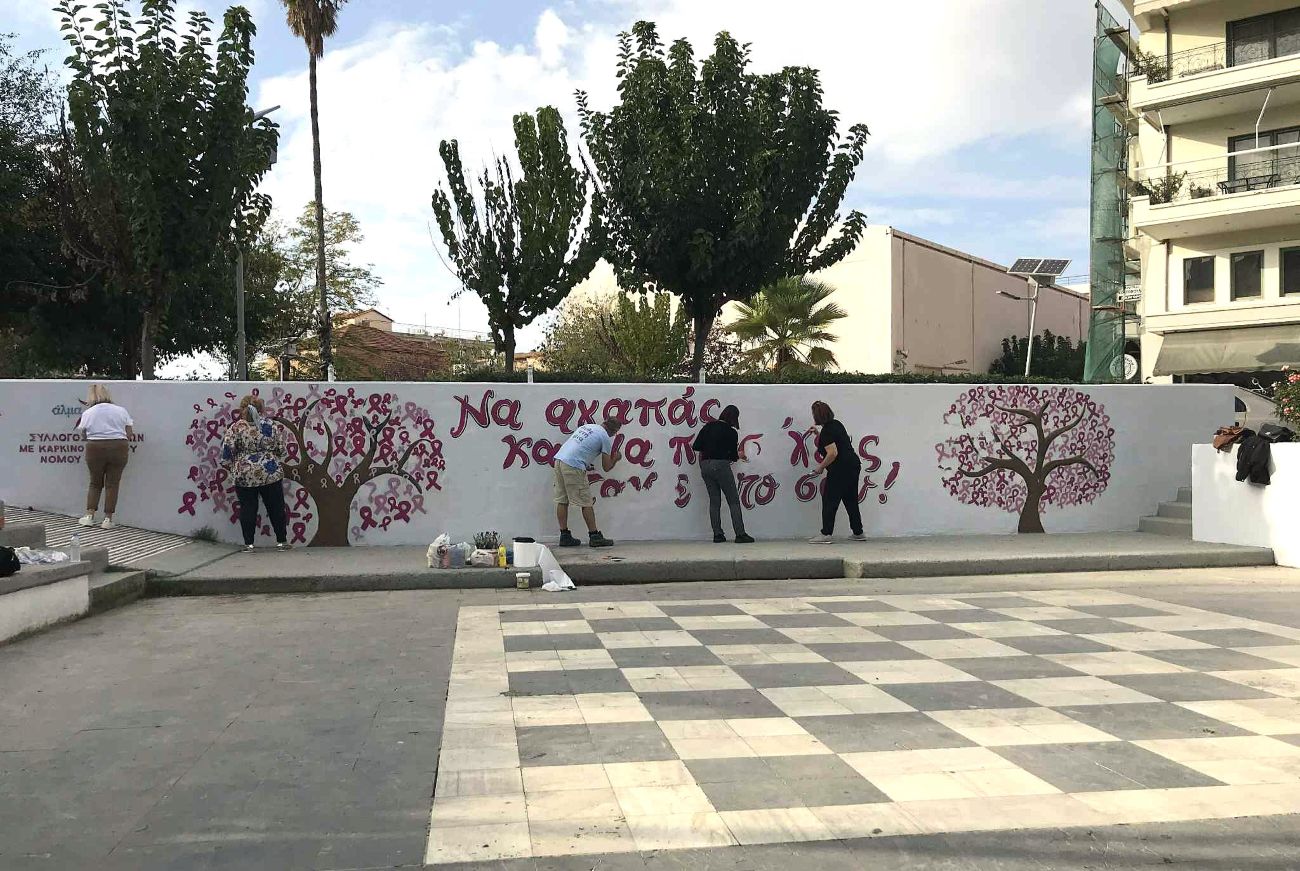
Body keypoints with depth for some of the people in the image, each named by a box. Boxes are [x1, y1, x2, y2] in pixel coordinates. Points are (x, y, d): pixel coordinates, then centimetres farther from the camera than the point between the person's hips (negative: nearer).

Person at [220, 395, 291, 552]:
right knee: (276, 508, 9)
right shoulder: (271, 426, -1)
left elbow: (227, 451, -7)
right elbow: (281, 449, 4)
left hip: (244, 476, 0)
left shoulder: (236, 428, -6)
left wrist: (229, 465, 10)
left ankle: (249, 543, 9)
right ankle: (282, 541, 14)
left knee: (247, 509, 8)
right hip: (271, 474, 1)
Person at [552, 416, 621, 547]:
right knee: (586, 503, 0)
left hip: (559, 458, 8)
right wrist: (615, 458, 26)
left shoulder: (586, 426, 22)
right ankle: (595, 537, 6)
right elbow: (606, 467, 6)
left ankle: (565, 537, 15)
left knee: (562, 500, 10)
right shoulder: (606, 438, 2)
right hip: (573, 466, -8)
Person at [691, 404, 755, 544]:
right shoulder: (731, 432, -4)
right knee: (733, 500, 0)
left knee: (714, 501, 9)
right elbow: (732, 456, 0)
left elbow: (695, 447, 8)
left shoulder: (708, 426, 9)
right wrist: (739, 455, 21)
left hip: (705, 465, 5)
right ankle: (740, 534, -4)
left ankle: (717, 534, 7)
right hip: (721, 465, -5)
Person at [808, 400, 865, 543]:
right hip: (854, 465, 9)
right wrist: (818, 435, 39)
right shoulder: (836, 424, 13)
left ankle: (827, 534, -2)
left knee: (829, 500, -2)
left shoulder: (826, 431, -15)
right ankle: (858, 533, 20)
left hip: (840, 469, -9)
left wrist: (821, 467, -10)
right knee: (851, 500, 15)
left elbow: (832, 453, -22)